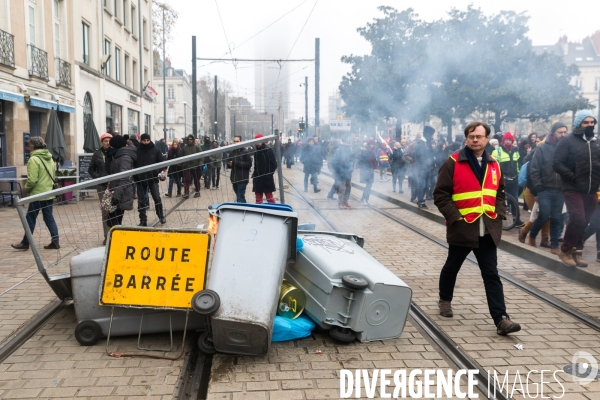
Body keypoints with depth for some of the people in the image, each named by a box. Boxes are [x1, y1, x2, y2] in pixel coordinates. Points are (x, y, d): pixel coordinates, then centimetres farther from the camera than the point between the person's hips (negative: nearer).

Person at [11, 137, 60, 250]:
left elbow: (32, 180, -19)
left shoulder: (34, 159, -15)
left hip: (37, 194, -7)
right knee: (49, 218, 11)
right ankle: (55, 242, 8)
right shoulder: (49, 158, 10)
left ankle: (25, 243, 13)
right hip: (49, 193, 7)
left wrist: (27, 189, -2)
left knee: (30, 219, 4)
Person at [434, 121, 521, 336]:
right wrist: (454, 216, -15)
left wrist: (499, 213, 5)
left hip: (488, 231, 4)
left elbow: (500, 193, 20)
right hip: (462, 228, -3)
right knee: (452, 268, 16)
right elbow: (440, 195, -9)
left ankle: (501, 319, 1)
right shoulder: (453, 163, -8)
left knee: (492, 275, 2)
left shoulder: (494, 165, 8)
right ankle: (445, 300, 39)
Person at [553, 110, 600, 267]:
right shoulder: (568, 141, -4)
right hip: (573, 190, -6)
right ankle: (565, 251, -1)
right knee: (577, 219, -17)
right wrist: (572, 177, -16)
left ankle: (576, 252, 20)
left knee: (583, 223, 8)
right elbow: (557, 164, -11)